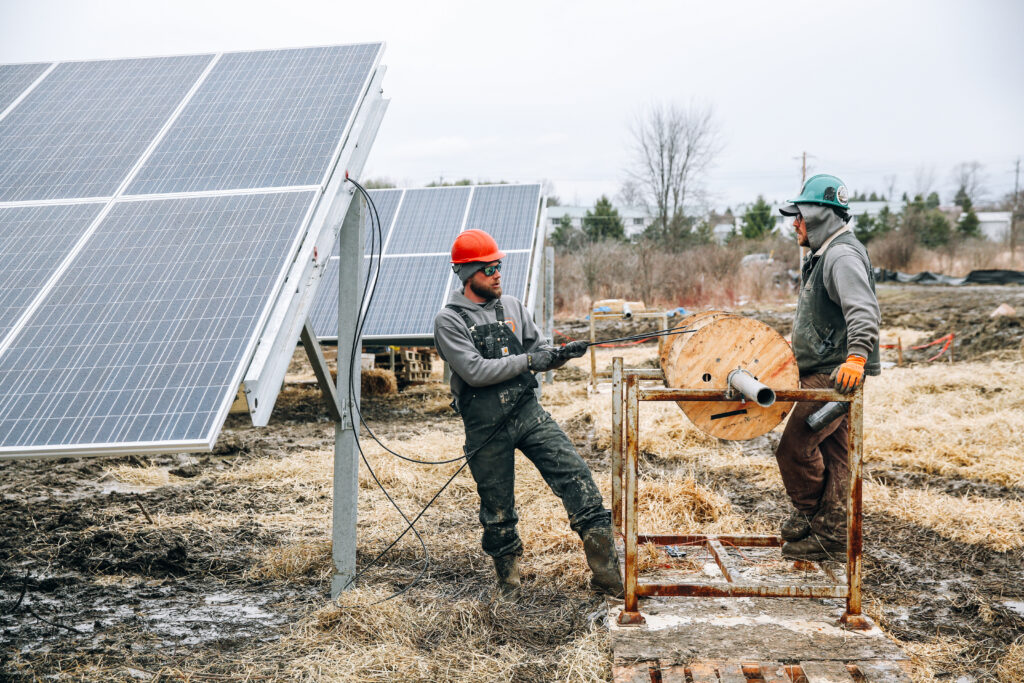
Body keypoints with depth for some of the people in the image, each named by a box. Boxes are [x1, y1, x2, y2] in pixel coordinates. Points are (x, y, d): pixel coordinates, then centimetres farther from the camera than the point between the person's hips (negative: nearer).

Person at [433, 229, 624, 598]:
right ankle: (508, 579, 31)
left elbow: (539, 354, 13)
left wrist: (562, 353, -8)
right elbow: (475, 371, -17)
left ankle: (607, 574, -6)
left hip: (528, 412, 4)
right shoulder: (449, 321, -6)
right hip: (487, 429, -3)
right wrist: (527, 361, -16)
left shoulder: (512, 307, 10)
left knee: (576, 476, -10)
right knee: (498, 510, 8)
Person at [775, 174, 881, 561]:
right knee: (830, 454, 12)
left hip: (835, 376, -11)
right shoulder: (824, 256, 19)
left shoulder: (843, 256, -16)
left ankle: (811, 515, 9)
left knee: (794, 449, -9)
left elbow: (864, 312, -30)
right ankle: (831, 537, 18)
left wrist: (856, 357, -42)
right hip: (824, 374, 11)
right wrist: (799, 351, 38)